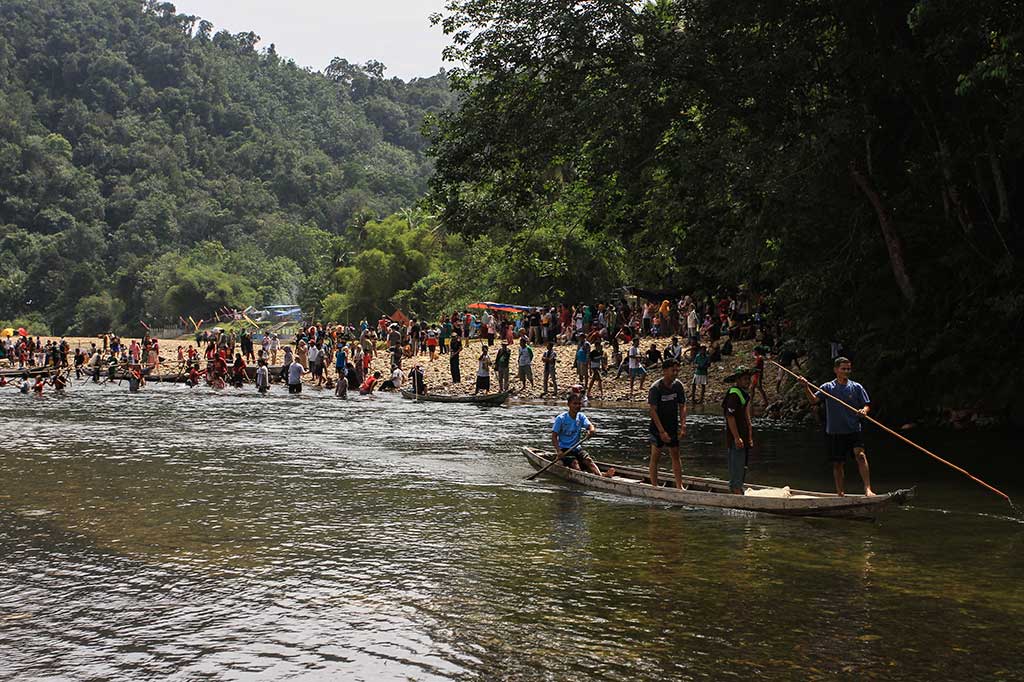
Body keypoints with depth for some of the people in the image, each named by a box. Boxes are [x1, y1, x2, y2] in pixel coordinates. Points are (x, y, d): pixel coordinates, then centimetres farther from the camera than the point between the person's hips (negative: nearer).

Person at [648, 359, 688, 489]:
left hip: (673, 427, 5)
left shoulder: (678, 385, -1)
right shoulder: (655, 388, -16)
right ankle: (654, 486, 5)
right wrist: (662, 431, -21)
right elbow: (652, 410, -18)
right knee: (655, 456, 0)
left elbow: (682, 407, 5)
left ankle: (679, 486, 12)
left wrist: (683, 426, -6)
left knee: (676, 456, 8)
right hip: (657, 427, -5)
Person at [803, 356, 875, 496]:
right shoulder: (827, 387, 4)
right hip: (834, 432, 1)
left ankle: (868, 489, -26)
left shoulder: (856, 387, 5)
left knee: (860, 455, -22)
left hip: (854, 431, -1)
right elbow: (813, 400, -7)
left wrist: (864, 411, -17)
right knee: (838, 464, 7)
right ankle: (840, 494, 17)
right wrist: (807, 388, -24)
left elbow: (867, 405, 5)